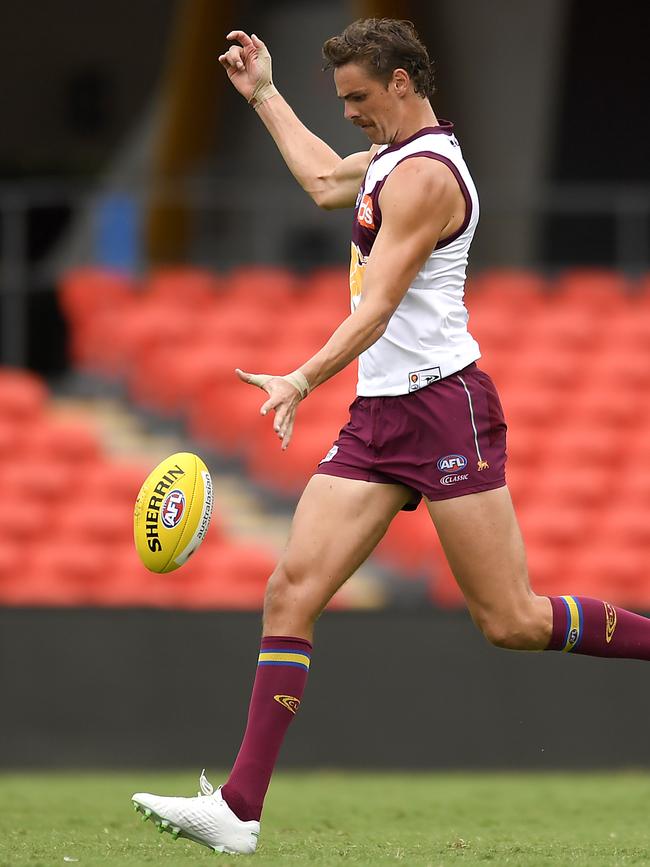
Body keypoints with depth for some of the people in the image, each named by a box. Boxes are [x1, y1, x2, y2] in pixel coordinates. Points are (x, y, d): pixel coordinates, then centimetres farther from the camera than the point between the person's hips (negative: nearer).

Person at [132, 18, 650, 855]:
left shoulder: (425, 175, -14)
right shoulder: (391, 157, 17)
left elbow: (376, 309, -23)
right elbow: (324, 179, 41)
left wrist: (302, 382, -33)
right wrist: (264, 95, 42)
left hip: (444, 406, -9)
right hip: (379, 415, 9)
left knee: (512, 621, -10)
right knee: (291, 592, -3)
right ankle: (239, 808, -7)